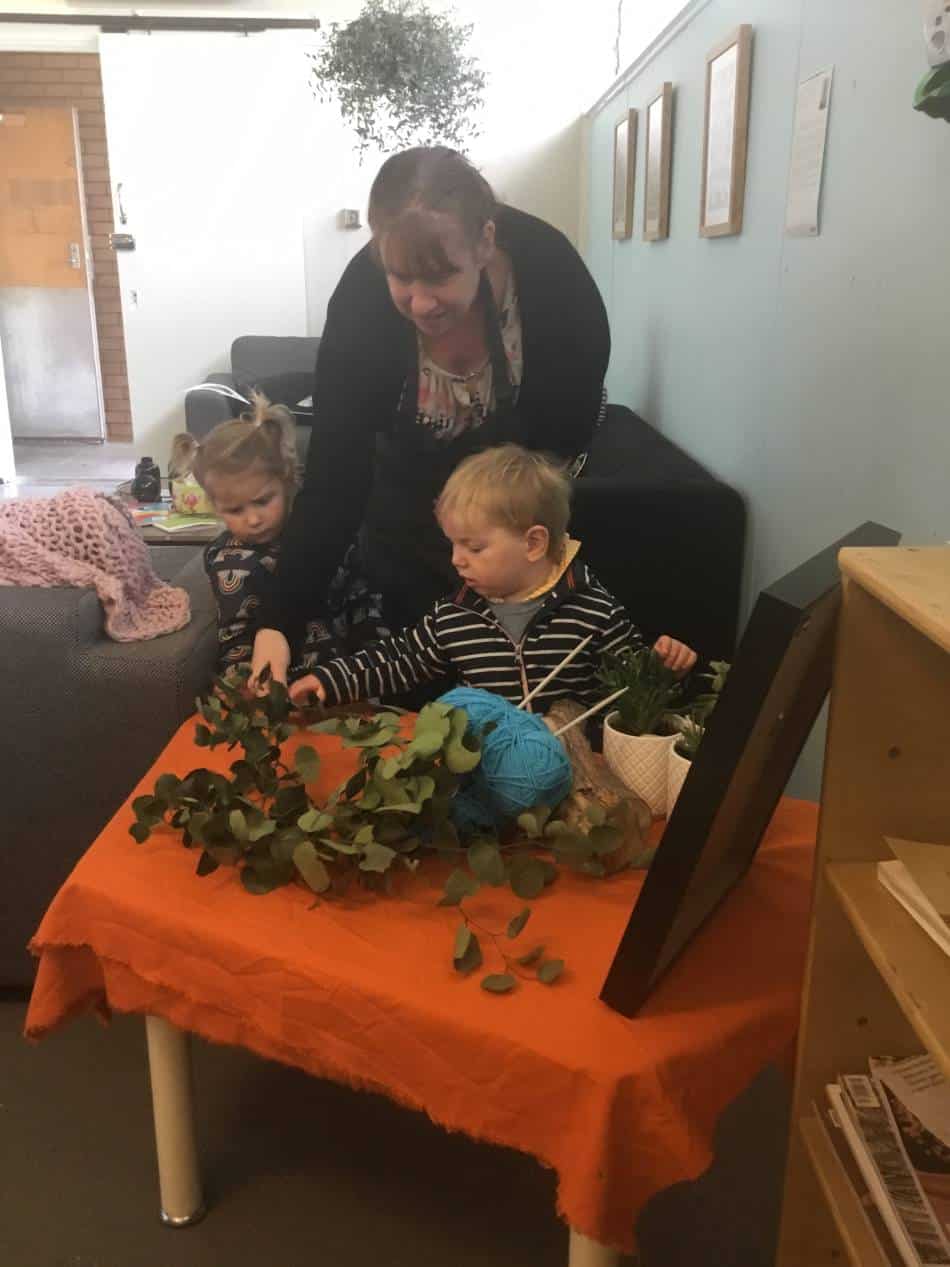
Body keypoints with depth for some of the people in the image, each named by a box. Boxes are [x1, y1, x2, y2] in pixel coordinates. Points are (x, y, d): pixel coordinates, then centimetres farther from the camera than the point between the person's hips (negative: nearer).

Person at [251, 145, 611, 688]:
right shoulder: (361, 301, -31)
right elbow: (335, 473, -29)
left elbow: (574, 425, -16)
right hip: (411, 499, 0)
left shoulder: (551, 270, -32)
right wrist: (281, 622, -36)